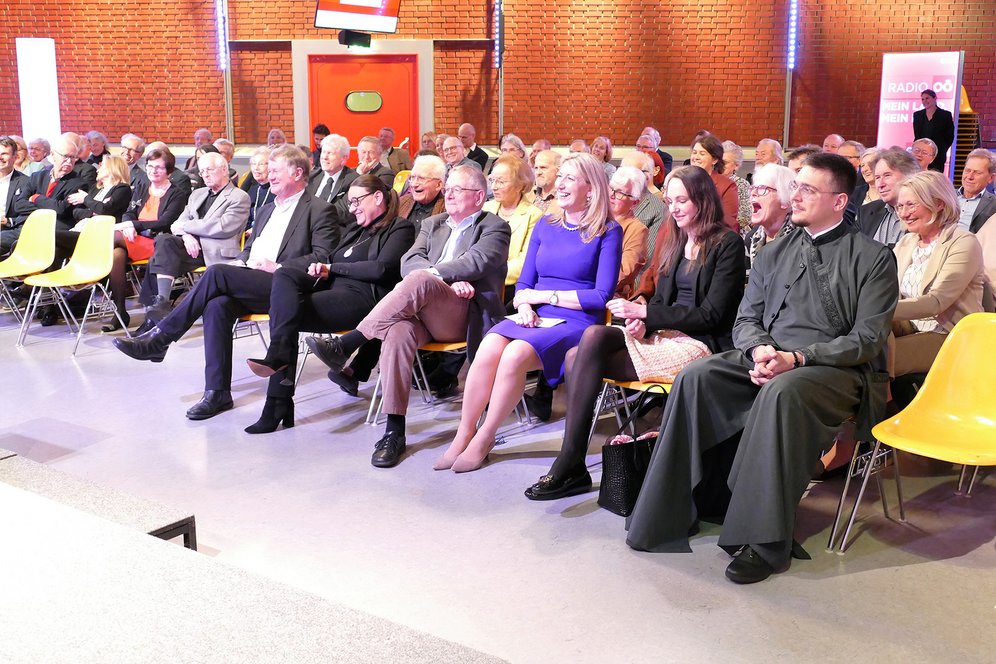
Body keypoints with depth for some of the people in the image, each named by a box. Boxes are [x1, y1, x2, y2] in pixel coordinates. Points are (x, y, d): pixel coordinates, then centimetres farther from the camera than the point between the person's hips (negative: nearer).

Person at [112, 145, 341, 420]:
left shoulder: (320, 211, 2)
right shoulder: (267, 211, 29)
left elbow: (323, 258, -9)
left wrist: (278, 267, -16)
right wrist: (239, 263, 10)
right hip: (249, 286, 7)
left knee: (217, 272, -27)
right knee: (217, 305, -27)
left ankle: (159, 338, -18)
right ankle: (217, 392, -26)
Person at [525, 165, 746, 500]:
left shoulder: (728, 244, -4)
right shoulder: (676, 242, 20)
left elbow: (711, 314, -10)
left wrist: (643, 311, -14)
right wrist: (641, 320, -4)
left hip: (702, 344, -7)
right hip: (664, 334, 7)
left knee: (594, 336, -27)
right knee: (577, 356, -20)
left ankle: (569, 467, -26)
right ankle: (570, 466, -25)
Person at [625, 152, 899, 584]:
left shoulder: (873, 258, 2)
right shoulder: (775, 253, 18)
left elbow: (867, 339, -6)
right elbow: (746, 319, 14)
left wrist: (797, 358, -19)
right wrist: (760, 350, -10)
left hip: (838, 370, -5)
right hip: (768, 360, 5)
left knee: (782, 390, -38)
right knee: (696, 377, -22)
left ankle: (763, 541, -32)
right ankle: (669, 512, -16)